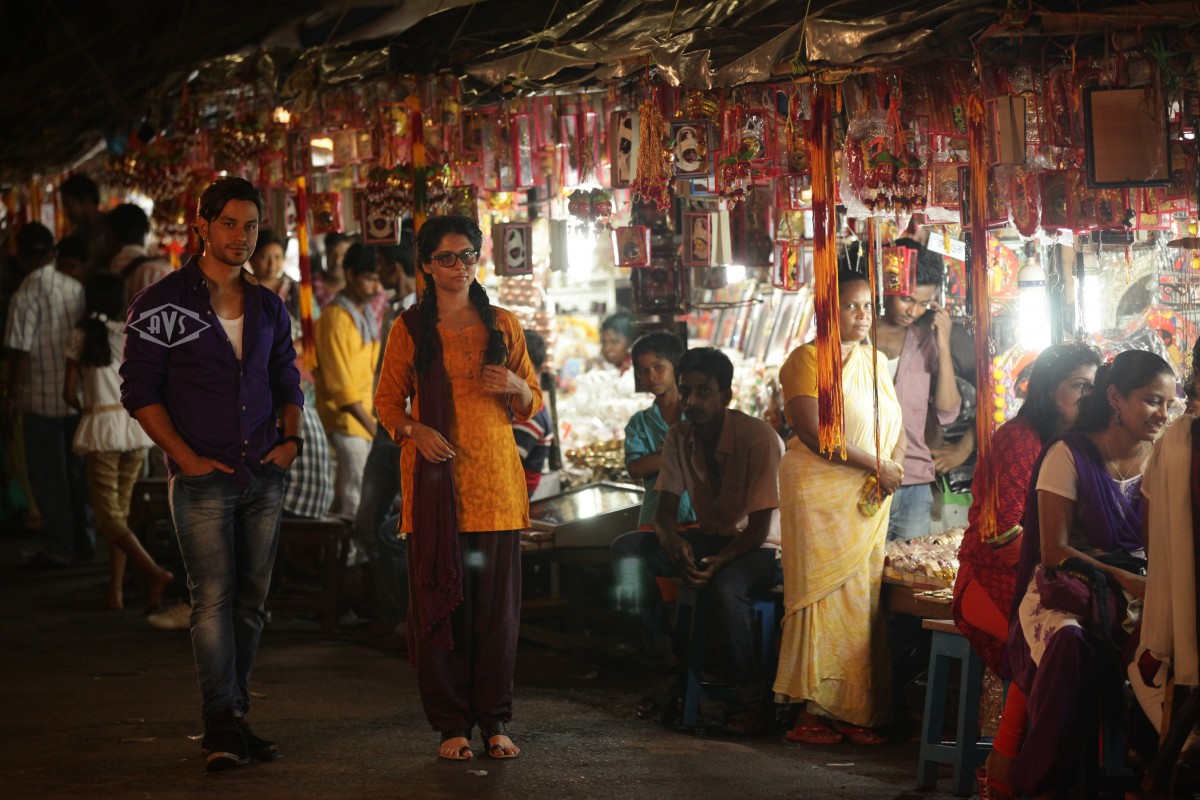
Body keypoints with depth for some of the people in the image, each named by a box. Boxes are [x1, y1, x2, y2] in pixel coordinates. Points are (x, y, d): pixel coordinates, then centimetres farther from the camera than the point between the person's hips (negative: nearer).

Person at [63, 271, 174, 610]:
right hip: (136, 426, 4)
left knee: (108, 516, -3)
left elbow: (69, 392, -2)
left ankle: (155, 572, -24)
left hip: (101, 425, -4)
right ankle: (115, 592, 9)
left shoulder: (81, 336, -2)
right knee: (120, 509, 13)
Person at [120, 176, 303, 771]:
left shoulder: (269, 308, 14)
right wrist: (186, 456, -12)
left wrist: (291, 437, 4)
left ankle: (234, 719, 14)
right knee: (213, 596, -11)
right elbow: (140, 391, -4)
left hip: (264, 475, 5)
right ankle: (221, 725, -12)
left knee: (251, 599, 7)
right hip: (202, 477, -5)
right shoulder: (160, 304, -2)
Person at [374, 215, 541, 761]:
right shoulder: (409, 329, 6)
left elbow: (532, 404, 15)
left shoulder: (502, 325, 11)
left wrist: (514, 386, -8)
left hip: (494, 476, 1)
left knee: (497, 602, 0)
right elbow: (387, 400, 8)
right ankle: (452, 724, 6)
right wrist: (414, 429, -11)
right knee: (439, 599, -2)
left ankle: (495, 722, 9)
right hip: (434, 476, -1)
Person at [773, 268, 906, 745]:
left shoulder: (875, 362, 18)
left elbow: (895, 426, 16)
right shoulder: (807, 359, -4)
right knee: (824, 594, -9)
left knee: (863, 598, 2)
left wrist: (894, 465, -6)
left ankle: (853, 712, 3)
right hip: (820, 493, -6)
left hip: (870, 500, 6)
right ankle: (815, 709, -8)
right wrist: (876, 465, -14)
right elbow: (814, 433, -15)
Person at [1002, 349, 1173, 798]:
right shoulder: (1070, 455, -6)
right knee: (1069, 640, -38)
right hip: (1066, 586, -3)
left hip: (1138, 588, 4)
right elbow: (1054, 550, -8)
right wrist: (1120, 578, -18)